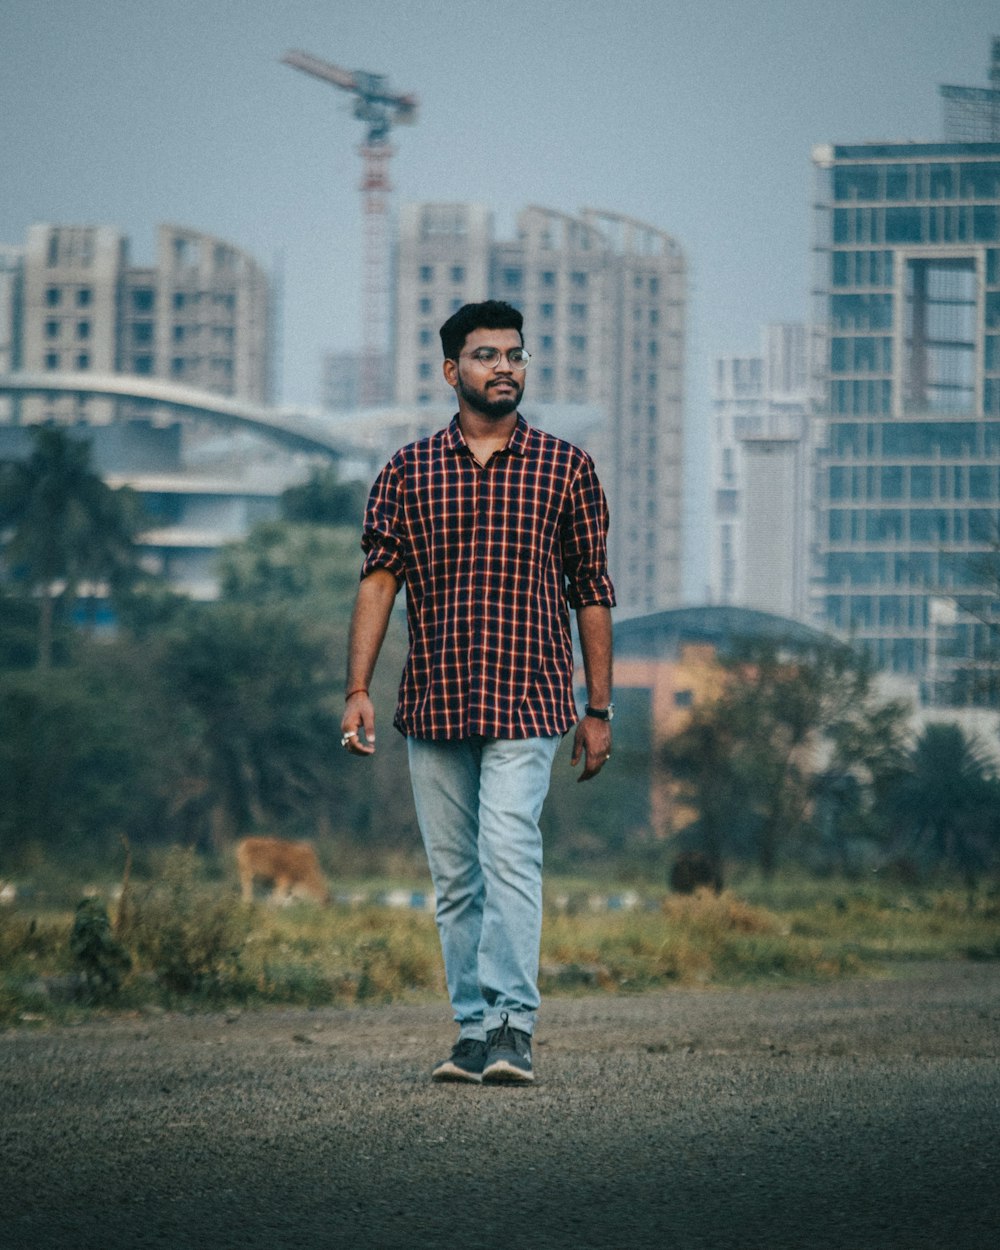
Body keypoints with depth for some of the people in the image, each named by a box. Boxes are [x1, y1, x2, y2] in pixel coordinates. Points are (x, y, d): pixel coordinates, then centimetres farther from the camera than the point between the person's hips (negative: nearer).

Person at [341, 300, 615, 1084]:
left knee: (509, 854, -18)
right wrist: (358, 690, -8)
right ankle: (475, 1029, 12)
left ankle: (513, 1026, -20)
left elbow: (592, 593, 8)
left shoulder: (565, 467, 5)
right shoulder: (409, 472, 8)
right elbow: (378, 579, 3)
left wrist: (599, 709, 5)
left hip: (526, 701, -2)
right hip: (433, 704, 3)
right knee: (454, 879, 6)